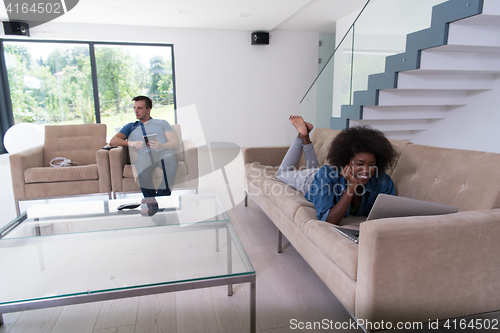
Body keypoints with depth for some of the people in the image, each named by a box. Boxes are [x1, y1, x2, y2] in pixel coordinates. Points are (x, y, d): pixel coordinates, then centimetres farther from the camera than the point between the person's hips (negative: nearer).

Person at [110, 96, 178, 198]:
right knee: (143, 167, -39)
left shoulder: (162, 123, 29)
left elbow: (174, 143, 14)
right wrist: (130, 143, -4)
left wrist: (161, 146, -11)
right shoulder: (130, 127, 35)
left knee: (170, 160, -40)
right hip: (144, 155, 1)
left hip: (163, 152, -1)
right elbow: (113, 141, 18)